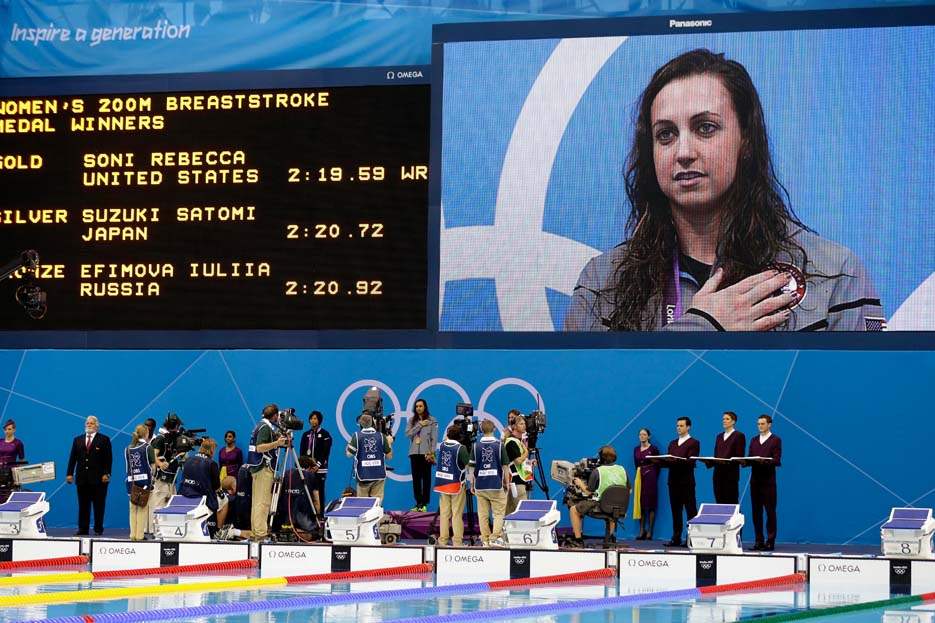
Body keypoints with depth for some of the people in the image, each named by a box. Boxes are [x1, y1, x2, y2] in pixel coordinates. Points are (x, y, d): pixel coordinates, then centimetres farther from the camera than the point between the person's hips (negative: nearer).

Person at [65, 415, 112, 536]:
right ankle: (83, 529, 7)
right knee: (83, 505, 4)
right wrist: (69, 473, 1)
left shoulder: (104, 440, 4)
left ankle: (98, 529, 6)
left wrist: (106, 474, -11)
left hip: (98, 479, -3)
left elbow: (108, 458, -1)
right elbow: (72, 458, 10)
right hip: (82, 478, 3)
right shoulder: (78, 440, 14)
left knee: (99, 505, 1)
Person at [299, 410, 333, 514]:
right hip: (307, 468, 3)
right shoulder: (306, 434, 16)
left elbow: (326, 452, -4)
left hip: (319, 468, -3)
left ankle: (319, 513, -4)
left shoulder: (325, 434, 3)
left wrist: (318, 465, -12)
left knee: (319, 492, -5)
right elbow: (302, 451, 13)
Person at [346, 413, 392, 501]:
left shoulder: (356, 436, -5)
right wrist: (389, 443, 19)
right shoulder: (381, 436, -1)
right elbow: (389, 456, 3)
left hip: (363, 475, -1)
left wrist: (348, 444, 13)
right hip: (379, 476, 1)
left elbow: (349, 454, -6)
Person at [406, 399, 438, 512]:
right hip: (414, 452, 3)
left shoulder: (432, 421, 3)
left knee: (426, 478, -3)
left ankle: (424, 503, -2)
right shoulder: (412, 421, 14)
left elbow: (434, 438, -1)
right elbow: (408, 434, 0)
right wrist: (419, 425, -6)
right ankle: (418, 502, 8)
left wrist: (431, 452, -10)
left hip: (426, 453, -3)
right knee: (416, 478, 3)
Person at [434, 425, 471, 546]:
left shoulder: (442, 446, 2)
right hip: (456, 484, -4)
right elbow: (468, 464, -11)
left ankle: (443, 540, 10)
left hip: (442, 483, 4)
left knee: (444, 513, 9)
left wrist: (446, 439, 20)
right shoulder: (461, 448, -12)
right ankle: (457, 541, -1)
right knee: (457, 513, 0)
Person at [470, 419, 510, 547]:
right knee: (499, 513, 6)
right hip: (496, 485, -2)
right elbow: (505, 466, -2)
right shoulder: (499, 445, -4)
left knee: (483, 515, 7)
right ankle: (495, 537, -5)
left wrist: (472, 485, 12)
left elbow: (472, 467, 3)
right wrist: (507, 483, 9)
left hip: (480, 486, 2)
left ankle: (485, 540, 9)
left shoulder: (476, 445, 0)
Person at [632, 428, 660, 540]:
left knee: (650, 504, -3)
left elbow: (657, 465, -1)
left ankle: (649, 532, -2)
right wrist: (639, 474, 9)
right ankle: (642, 531, 8)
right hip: (639, 478, 5)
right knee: (640, 504, 3)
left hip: (650, 477, -5)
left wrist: (654, 478, -2)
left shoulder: (653, 449, -3)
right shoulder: (636, 449, 10)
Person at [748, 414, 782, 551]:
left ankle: (770, 542, -3)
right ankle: (759, 541, 10)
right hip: (755, 479, 6)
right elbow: (749, 459, 13)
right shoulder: (754, 440, 18)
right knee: (756, 511, 5)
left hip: (768, 481, -5)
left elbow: (777, 461, -9)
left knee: (770, 511, -4)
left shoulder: (776, 440, 0)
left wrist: (763, 460, -25)